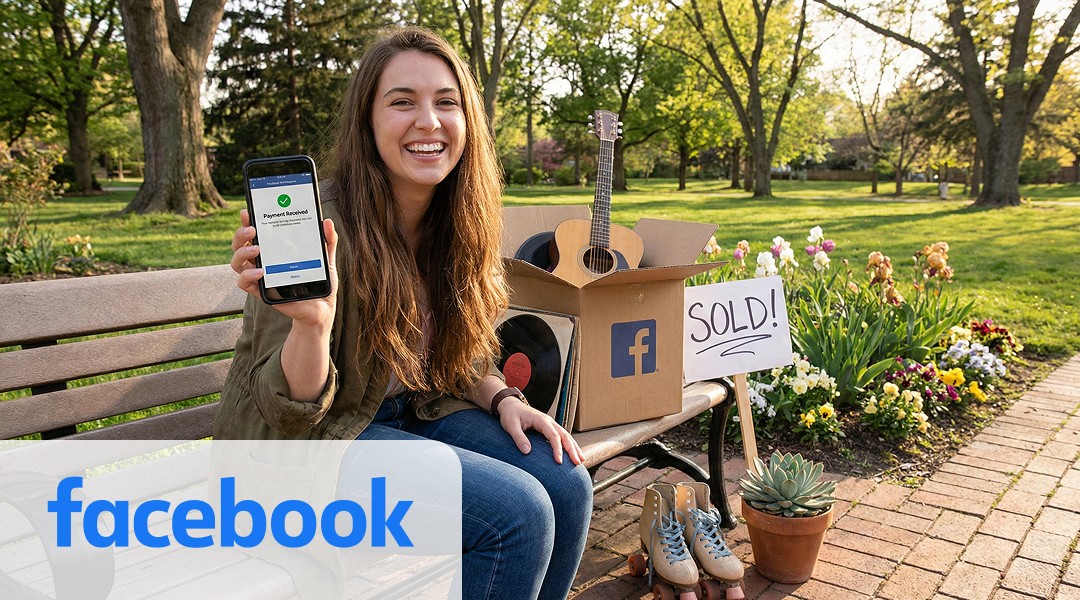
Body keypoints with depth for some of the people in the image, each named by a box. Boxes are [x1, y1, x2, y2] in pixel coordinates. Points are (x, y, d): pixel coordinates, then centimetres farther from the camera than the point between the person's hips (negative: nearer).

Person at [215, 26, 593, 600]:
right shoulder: (319, 225, -22)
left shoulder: (456, 222, -2)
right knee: (516, 513, -23)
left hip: (415, 411, 6)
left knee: (567, 485, -12)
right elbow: (288, 411, -20)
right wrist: (313, 321, -40)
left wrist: (503, 399, -8)